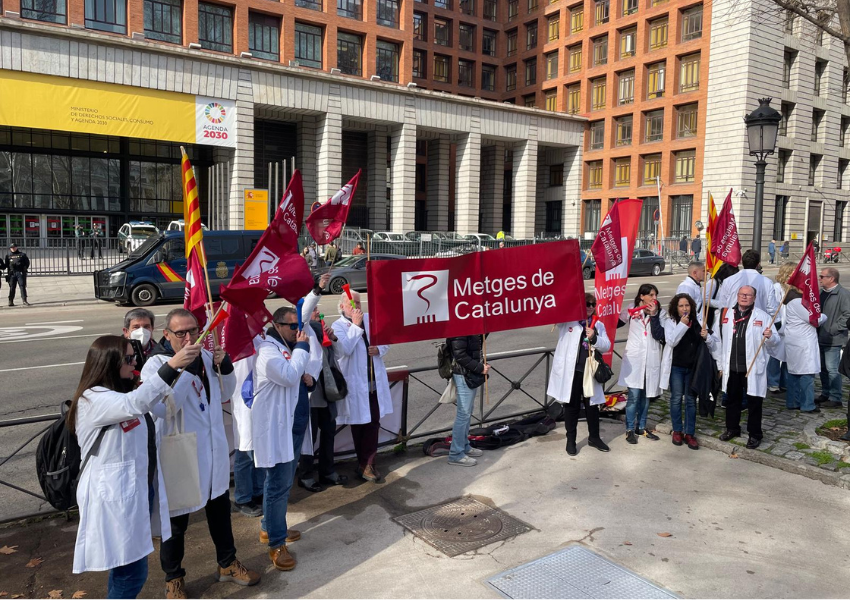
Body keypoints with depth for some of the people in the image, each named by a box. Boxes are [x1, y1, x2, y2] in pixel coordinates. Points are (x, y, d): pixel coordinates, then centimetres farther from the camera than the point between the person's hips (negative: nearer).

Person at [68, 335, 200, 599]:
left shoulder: (121, 394, 11)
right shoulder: (92, 399, -20)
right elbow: (135, 403, -40)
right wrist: (171, 365, -49)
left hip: (139, 489, 10)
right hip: (115, 497, -9)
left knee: (125, 566, 21)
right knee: (132, 572, -4)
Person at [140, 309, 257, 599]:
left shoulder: (205, 356, 0)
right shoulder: (156, 364, -17)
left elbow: (226, 392, 10)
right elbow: (162, 407, -32)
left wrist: (225, 366, -9)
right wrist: (183, 367, -33)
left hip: (214, 449, 6)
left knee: (220, 508, 21)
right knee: (177, 519, 12)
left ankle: (227, 563, 41)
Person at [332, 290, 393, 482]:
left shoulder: (370, 319, 7)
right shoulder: (338, 326, -7)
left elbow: (385, 342, 15)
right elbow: (344, 349, -23)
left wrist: (379, 349, -7)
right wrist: (355, 325, -21)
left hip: (375, 382, 4)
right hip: (355, 384, -4)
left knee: (374, 422, 8)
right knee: (360, 423, 8)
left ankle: (366, 463, 22)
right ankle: (366, 463, 23)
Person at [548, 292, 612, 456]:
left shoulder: (598, 325, 11)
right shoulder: (567, 320, 1)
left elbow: (606, 346, 5)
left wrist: (594, 338, -15)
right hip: (570, 371, -3)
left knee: (592, 405, 13)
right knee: (571, 405, 6)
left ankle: (594, 437, 30)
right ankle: (571, 440, 19)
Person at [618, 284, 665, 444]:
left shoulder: (660, 313, 3)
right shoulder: (631, 310, -1)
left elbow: (658, 335, -9)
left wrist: (654, 315, -14)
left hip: (652, 358, 3)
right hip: (634, 358, -3)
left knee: (646, 395, 12)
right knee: (634, 395, -5)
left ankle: (641, 427, 25)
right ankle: (630, 430, 6)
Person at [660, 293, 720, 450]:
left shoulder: (698, 320, -1)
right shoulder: (670, 322, -5)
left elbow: (714, 343, 2)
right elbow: (670, 341, -18)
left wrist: (707, 336, -20)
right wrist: (682, 324, -24)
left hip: (693, 366, 2)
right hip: (676, 366, -1)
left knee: (691, 400, 7)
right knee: (676, 399, 7)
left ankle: (690, 433, 16)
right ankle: (677, 431, 21)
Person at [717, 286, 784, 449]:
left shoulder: (762, 316, -3)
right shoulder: (726, 314, 4)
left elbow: (776, 341, -4)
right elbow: (719, 340, 8)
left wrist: (770, 337, -25)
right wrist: (720, 364, 6)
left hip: (753, 368, -3)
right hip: (731, 368, 3)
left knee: (754, 402, 6)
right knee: (732, 399, 17)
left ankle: (754, 434, 21)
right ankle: (732, 428, 34)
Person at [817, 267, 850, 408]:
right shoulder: (822, 292, 11)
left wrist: (833, 329, -18)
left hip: (833, 339, -8)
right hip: (821, 337, 8)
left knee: (832, 369, -5)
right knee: (823, 368, 16)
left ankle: (835, 399, 3)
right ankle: (825, 394, 28)